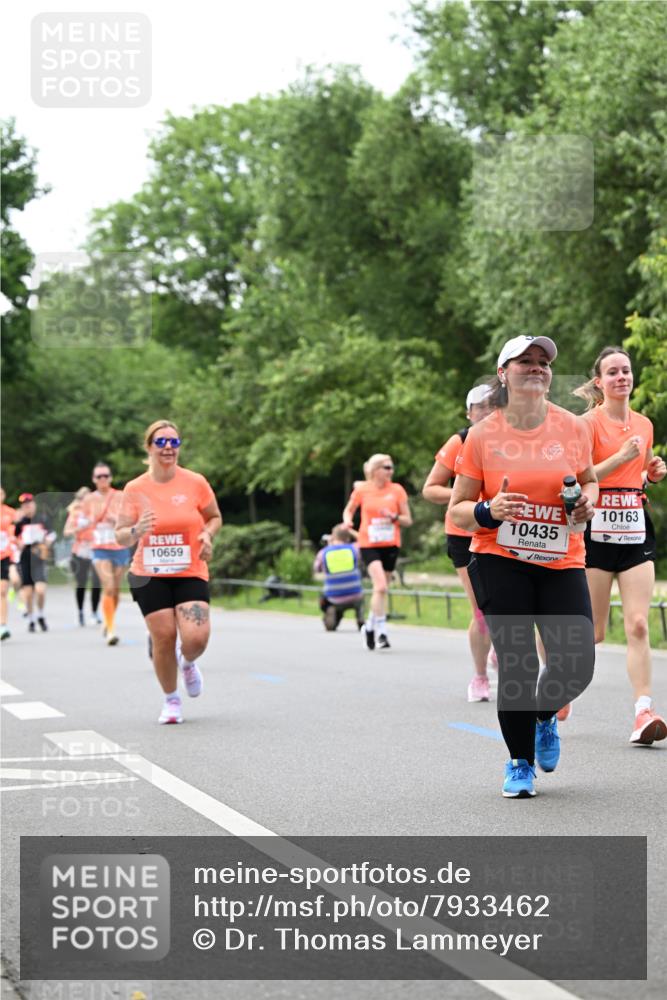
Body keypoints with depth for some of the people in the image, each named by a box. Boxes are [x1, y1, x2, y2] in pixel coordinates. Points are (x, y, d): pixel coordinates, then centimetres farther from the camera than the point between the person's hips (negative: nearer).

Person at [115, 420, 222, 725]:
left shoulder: (195, 483, -3)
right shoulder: (135, 489, -3)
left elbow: (215, 517, 13)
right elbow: (120, 536, 0)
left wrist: (207, 534, -9)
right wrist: (136, 531, -22)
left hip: (191, 574, 0)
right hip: (149, 575, 0)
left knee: (196, 638, -15)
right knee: (164, 637, -4)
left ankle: (187, 663, 24)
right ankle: (171, 700, 19)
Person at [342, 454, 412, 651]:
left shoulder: (397, 490, 1)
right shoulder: (362, 490, -1)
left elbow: (408, 520, 4)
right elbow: (348, 510, 16)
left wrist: (394, 517, -16)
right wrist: (347, 520, -6)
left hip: (390, 545, 3)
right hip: (369, 545, -3)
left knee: (382, 589, 9)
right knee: (380, 586, -21)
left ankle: (370, 627, 31)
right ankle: (381, 632, -16)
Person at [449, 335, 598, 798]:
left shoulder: (572, 427, 2)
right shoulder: (482, 435, -3)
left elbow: (589, 481, 20)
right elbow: (457, 511, 2)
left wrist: (587, 503, -3)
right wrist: (489, 511, -19)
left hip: (562, 562, 2)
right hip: (499, 562, -2)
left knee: (576, 665, -7)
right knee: (516, 665, -7)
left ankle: (544, 717, 29)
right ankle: (520, 764, 14)